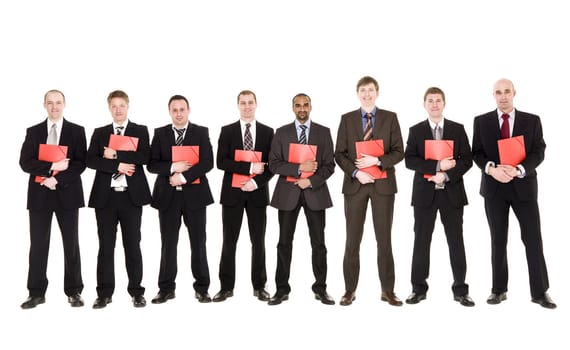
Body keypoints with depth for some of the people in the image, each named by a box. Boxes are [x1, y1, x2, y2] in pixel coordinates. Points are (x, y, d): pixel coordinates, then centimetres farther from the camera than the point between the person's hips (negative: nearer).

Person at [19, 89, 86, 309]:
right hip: (39, 194, 1)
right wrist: (50, 167, -14)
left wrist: (57, 179, -14)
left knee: (71, 243, 4)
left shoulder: (77, 131, 4)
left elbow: (81, 163, -4)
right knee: (38, 244, 4)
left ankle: (74, 292, 13)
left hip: (67, 193, -1)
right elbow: (25, 163, 0)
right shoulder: (33, 132, 9)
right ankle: (36, 293, 12)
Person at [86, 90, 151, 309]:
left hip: (131, 195, -2)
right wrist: (117, 165, -12)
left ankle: (136, 292, 12)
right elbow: (90, 160, -1)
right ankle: (105, 293, 13)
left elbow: (145, 156, -10)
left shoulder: (140, 131, 7)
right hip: (105, 195, 2)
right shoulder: (99, 133, 12)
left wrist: (115, 154, -11)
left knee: (132, 244, 3)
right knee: (106, 245, 5)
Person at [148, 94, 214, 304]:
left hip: (194, 194, -1)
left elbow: (207, 162, -8)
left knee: (198, 242, 5)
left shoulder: (201, 132, 2)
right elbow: (152, 164, 1)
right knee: (168, 243, 7)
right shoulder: (160, 133, 6)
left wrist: (183, 176, -16)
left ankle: (202, 288, 16)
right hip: (167, 195, 1)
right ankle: (166, 288, 17)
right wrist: (172, 168, -16)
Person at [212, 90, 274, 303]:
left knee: (258, 241, 6)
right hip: (232, 192, 0)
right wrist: (249, 167, -15)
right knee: (229, 242, 4)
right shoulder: (227, 131, 3)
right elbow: (221, 162, -7)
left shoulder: (267, 132, 6)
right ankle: (226, 287, 13)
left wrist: (256, 182, -12)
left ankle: (259, 286, 17)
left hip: (258, 192, 1)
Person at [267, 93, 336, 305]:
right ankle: (282, 289, 13)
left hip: (315, 192, 0)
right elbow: (274, 164, -2)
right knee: (285, 243, 4)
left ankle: (320, 288, 15)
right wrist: (298, 168, -15)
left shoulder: (323, 132, 5)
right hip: (288, 193, 0)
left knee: (318, 243, 4)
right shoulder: (282, 133, 5)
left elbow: (329, 165, 1)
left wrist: (311, 181, -13)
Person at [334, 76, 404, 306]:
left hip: (383, 184, 0)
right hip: (355, 184, 1)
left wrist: (377, 161, -16)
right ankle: (350, 290, 13)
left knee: (384, 238, 4)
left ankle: (387, 291, 13)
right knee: (352, 239, 4)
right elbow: (339, 153, 2)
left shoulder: (390, 118, 4)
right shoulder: (347, 119, 6)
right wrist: (356, 172, -12)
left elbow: (399, 152, 0)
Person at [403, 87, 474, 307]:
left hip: (452, 192, 0)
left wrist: (446, 175, -13)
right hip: (425, 193, 0)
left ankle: (460, 290, 13)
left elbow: (467, 160, 1)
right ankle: (419, 289, 14)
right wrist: (437, 166, -17)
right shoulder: (416, 131, 5)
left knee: (456, 241, 4)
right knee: (421, 241, 4)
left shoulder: (457, 129, 6)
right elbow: (409, 160, -5)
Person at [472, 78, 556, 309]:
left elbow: (538, 152, -2)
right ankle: (499, 290, 17)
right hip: (494, 187, 1)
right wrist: (491, 168, -18)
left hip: (523, 186, 0)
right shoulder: (481, 121, 5)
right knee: (498, 240, 8)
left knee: (533, 239, -1)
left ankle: (540, 292, 10)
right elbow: (477, 153, 2)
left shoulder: (532, 121, 4)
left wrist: (519, 170, -19)